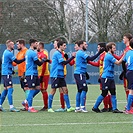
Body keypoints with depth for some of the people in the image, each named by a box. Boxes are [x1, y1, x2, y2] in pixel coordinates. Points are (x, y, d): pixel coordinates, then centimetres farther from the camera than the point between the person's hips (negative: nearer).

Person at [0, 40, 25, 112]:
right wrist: (25, 58, -11)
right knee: (10, 89, -13)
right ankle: (11, 107, -17)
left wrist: (11, 70, 23)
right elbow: (17, 61, -16)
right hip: (7, 73, -10)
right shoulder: (9, 53, -14)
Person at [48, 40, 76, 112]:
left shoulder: (60, 54, 16)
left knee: (65, 90, 4)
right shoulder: (57, 53, -13)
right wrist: (72, 57, -16)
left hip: (60, 76, 9)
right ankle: (49, 108, 3)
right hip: (55, 76, -9)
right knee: (53, 91, -3)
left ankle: (69, 107, 5)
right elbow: (64, 63, -18)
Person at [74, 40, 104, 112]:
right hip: (79, 74, -11)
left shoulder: (79, 53, 20)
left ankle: (77, 107, 11)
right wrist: (99, 53, -21)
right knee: (84, 89, -13)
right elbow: (90, 59, -22)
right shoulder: (81, 53, -12)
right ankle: (82, 107, -15)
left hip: (79, 73, 11)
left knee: (80, 90, 11)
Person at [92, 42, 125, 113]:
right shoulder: (109, 56, -15)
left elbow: (118, 61, 18)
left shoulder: (109, 56, 16)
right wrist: (124, 55, -15)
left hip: (110, 78, 10)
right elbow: (118, 62, -17)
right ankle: (95, 107, 7)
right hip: (106, 77, -9)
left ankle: (114, 109, 2)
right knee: (104, 94, -3)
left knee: (113, 93, 3)